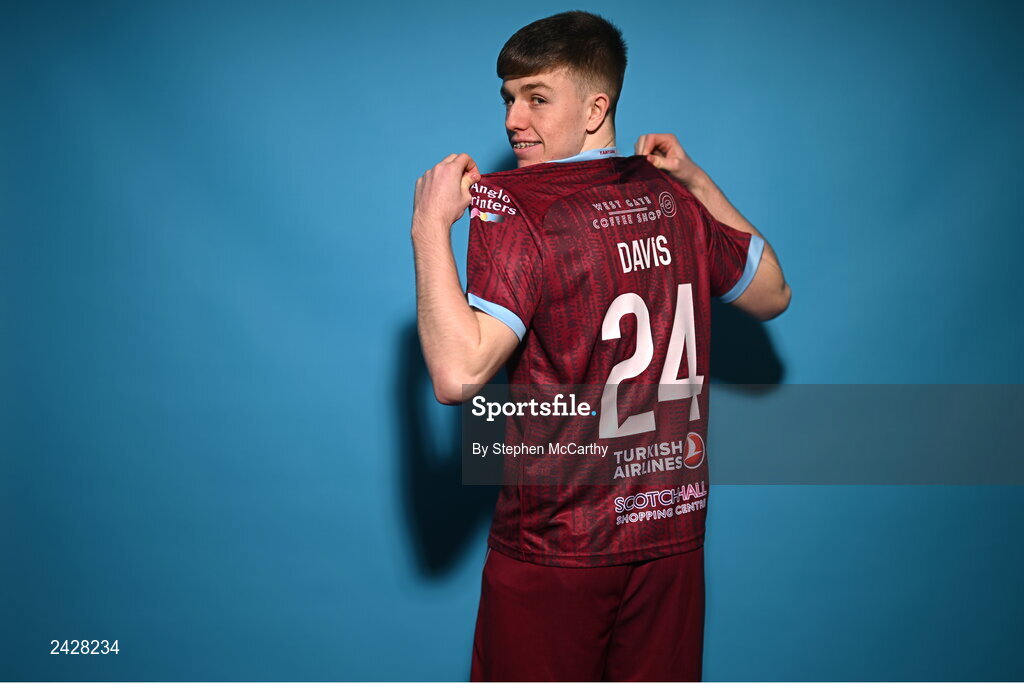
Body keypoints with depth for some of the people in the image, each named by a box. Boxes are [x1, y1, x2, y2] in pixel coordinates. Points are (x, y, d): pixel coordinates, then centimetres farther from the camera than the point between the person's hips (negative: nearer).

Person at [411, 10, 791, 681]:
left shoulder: (512, 205, -16)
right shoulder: (672, 197, 2)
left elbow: (458, 375, -27)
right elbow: (773, 294, 19)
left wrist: (430, 226, -17)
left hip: (555, 548, -5)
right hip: (674, 529, 5)